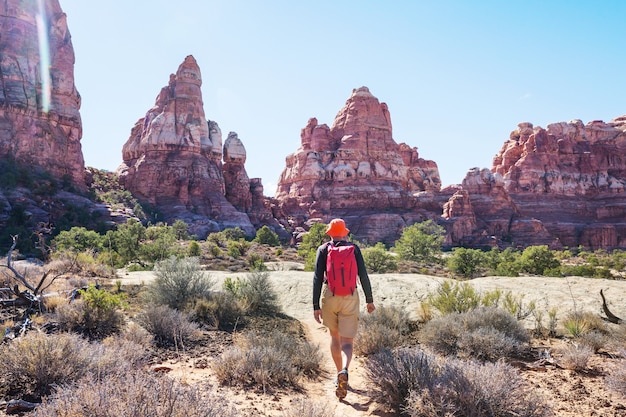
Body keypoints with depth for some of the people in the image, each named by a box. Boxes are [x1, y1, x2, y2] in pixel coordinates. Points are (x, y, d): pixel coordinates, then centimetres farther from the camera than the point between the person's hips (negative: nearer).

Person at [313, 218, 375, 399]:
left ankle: (339, 374, 26)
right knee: (347, 341, -1)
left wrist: (316, 306, -5)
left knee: (334, 335, 22)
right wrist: (369, 300, 8)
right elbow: (363, 276, -1)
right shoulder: (354, 249, 2)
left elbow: (317, 278, -6)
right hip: (350, 298, -1)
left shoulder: (323, 249, 1)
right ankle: (344, 372, -29)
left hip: (329, 296, 1)